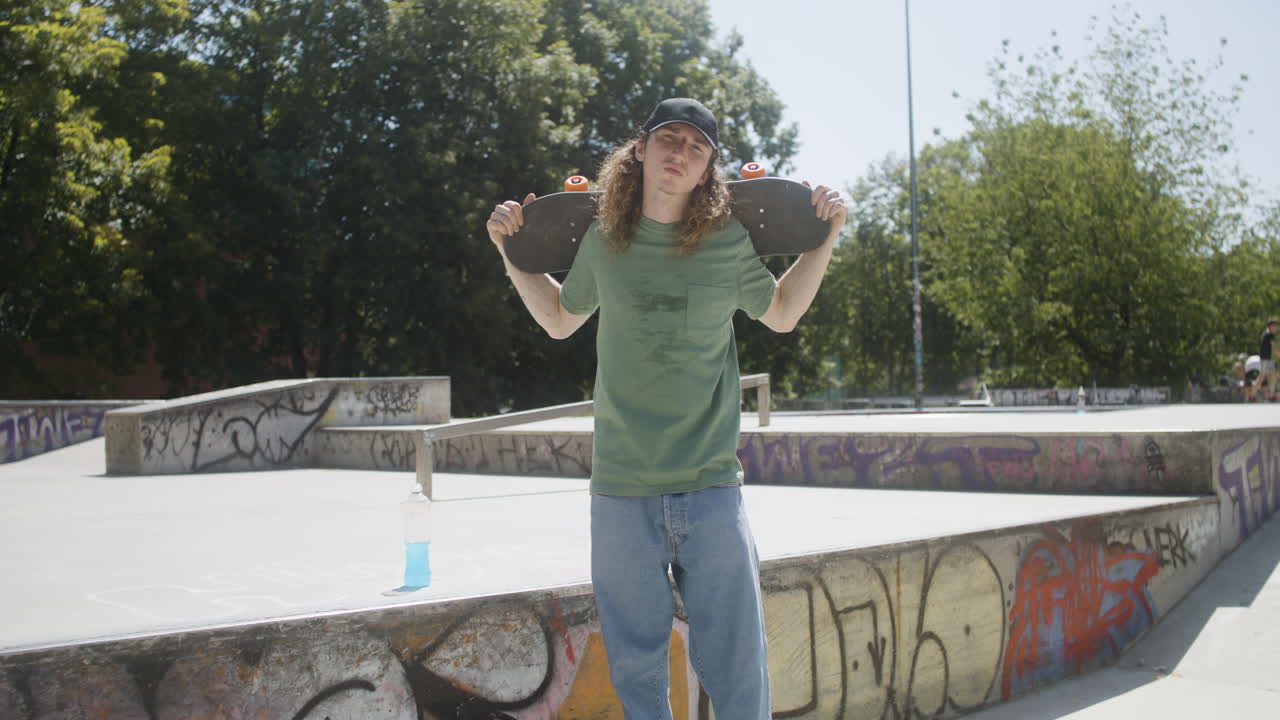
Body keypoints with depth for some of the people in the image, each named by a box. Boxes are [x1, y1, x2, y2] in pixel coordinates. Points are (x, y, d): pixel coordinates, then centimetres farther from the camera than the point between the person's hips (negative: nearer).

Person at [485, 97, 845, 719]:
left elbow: (781, 314, 20)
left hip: (712, 489, 0)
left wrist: (826, 237, 11)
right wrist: (512, 251, 15)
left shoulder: (729, 242, 0)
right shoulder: (604, 241, 3)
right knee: (636, 668, 8)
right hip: (621, 495, 1)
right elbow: (560, 320, 21)